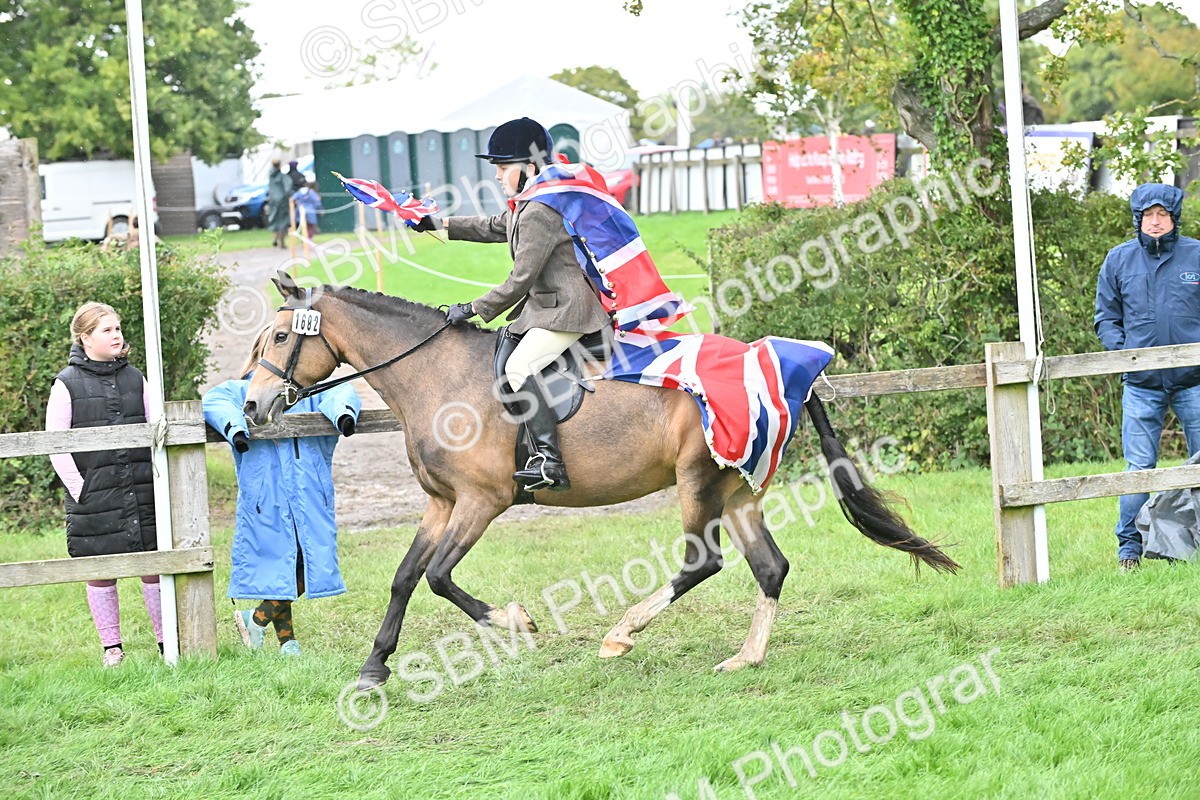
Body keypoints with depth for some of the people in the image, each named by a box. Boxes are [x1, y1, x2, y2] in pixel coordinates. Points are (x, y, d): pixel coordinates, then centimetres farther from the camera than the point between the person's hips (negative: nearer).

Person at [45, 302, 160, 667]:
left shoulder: (134, 378, 9)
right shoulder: (67, 384, -2)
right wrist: (78, 488, -9)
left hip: (142, 491, 3)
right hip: (94, 496, -3)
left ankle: (167, 640, 12)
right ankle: (111, 646, 14)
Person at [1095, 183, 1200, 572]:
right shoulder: (1119, 260, 6)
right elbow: (1106, 318, 11)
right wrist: (1125, 352, -4)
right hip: (1142, 384, 0)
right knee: (1139, 467, -2)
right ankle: (1129, 546, 6)